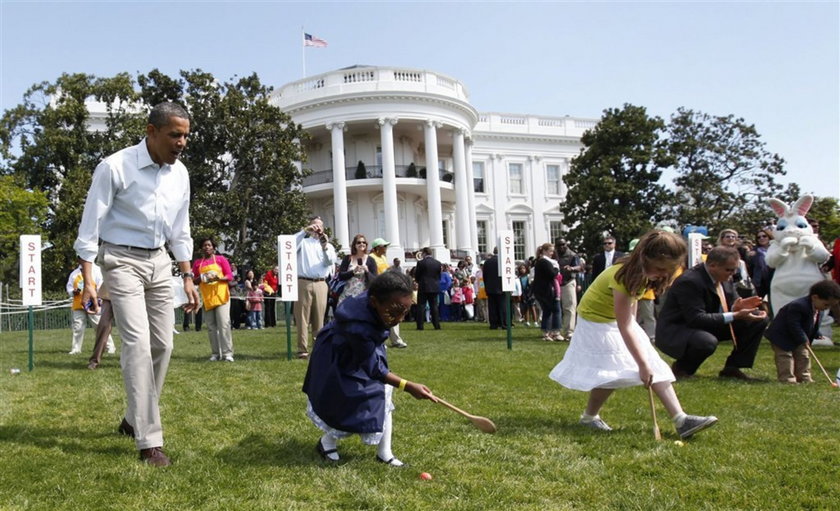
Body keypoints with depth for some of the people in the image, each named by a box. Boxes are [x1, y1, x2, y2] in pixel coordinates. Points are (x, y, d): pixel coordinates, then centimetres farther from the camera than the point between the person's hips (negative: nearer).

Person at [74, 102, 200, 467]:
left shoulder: (180, 173, 3)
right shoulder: (115, 167, -15)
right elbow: (90, 227, -11)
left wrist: (187, 277, 10)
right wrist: (88, 281, -15)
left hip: (159, 261, 6)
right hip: (122, 260, -6)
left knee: (162, 344, 6)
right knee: (138, 343, -14)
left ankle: (134, 420, 26)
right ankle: (149, 441, -10)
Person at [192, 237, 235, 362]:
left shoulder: (221, 259, 5)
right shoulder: (198, 263, 13)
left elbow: (230, 276, 2)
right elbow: (194, 281, 14)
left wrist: (218, 278, -16)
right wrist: (201, 278, -7)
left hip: (221, 296, -3)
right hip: (206, 298, 3)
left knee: (224, 324, -11)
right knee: (211, 326, 3)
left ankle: (227, 353, -10)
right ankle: (215, 353, 9)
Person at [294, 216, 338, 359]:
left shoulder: (327, 244, 20)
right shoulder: (303, 242, 14)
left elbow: (330, 261, 3)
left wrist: (325, 246, -13)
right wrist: (305, 231, -11)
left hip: (320, 284, 2)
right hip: (303, 283, -2)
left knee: (319, 318, 1)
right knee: (302, 317, -5)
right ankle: (303, 350, -5)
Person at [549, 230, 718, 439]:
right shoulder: (623, 276, -34)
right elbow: (624, 327, -32)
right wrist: (641, 364, -29)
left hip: (621, 320, 8)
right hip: (597, 322, -8)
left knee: (655, 366, -3)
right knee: (613, 373, -15)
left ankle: (681, 420, -6)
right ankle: (589, 416, 8)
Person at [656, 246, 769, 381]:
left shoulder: (725, 279, -1)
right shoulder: (689, 281, -28)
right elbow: (696, 319, -32)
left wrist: (736, 309, -19)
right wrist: (734, 316, -35)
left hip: (707, 327, 9)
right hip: (674, 332, -9)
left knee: (759, 320, 0)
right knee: (708, 342, -42)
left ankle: (732, 368, 5)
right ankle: (681, 367, -9)